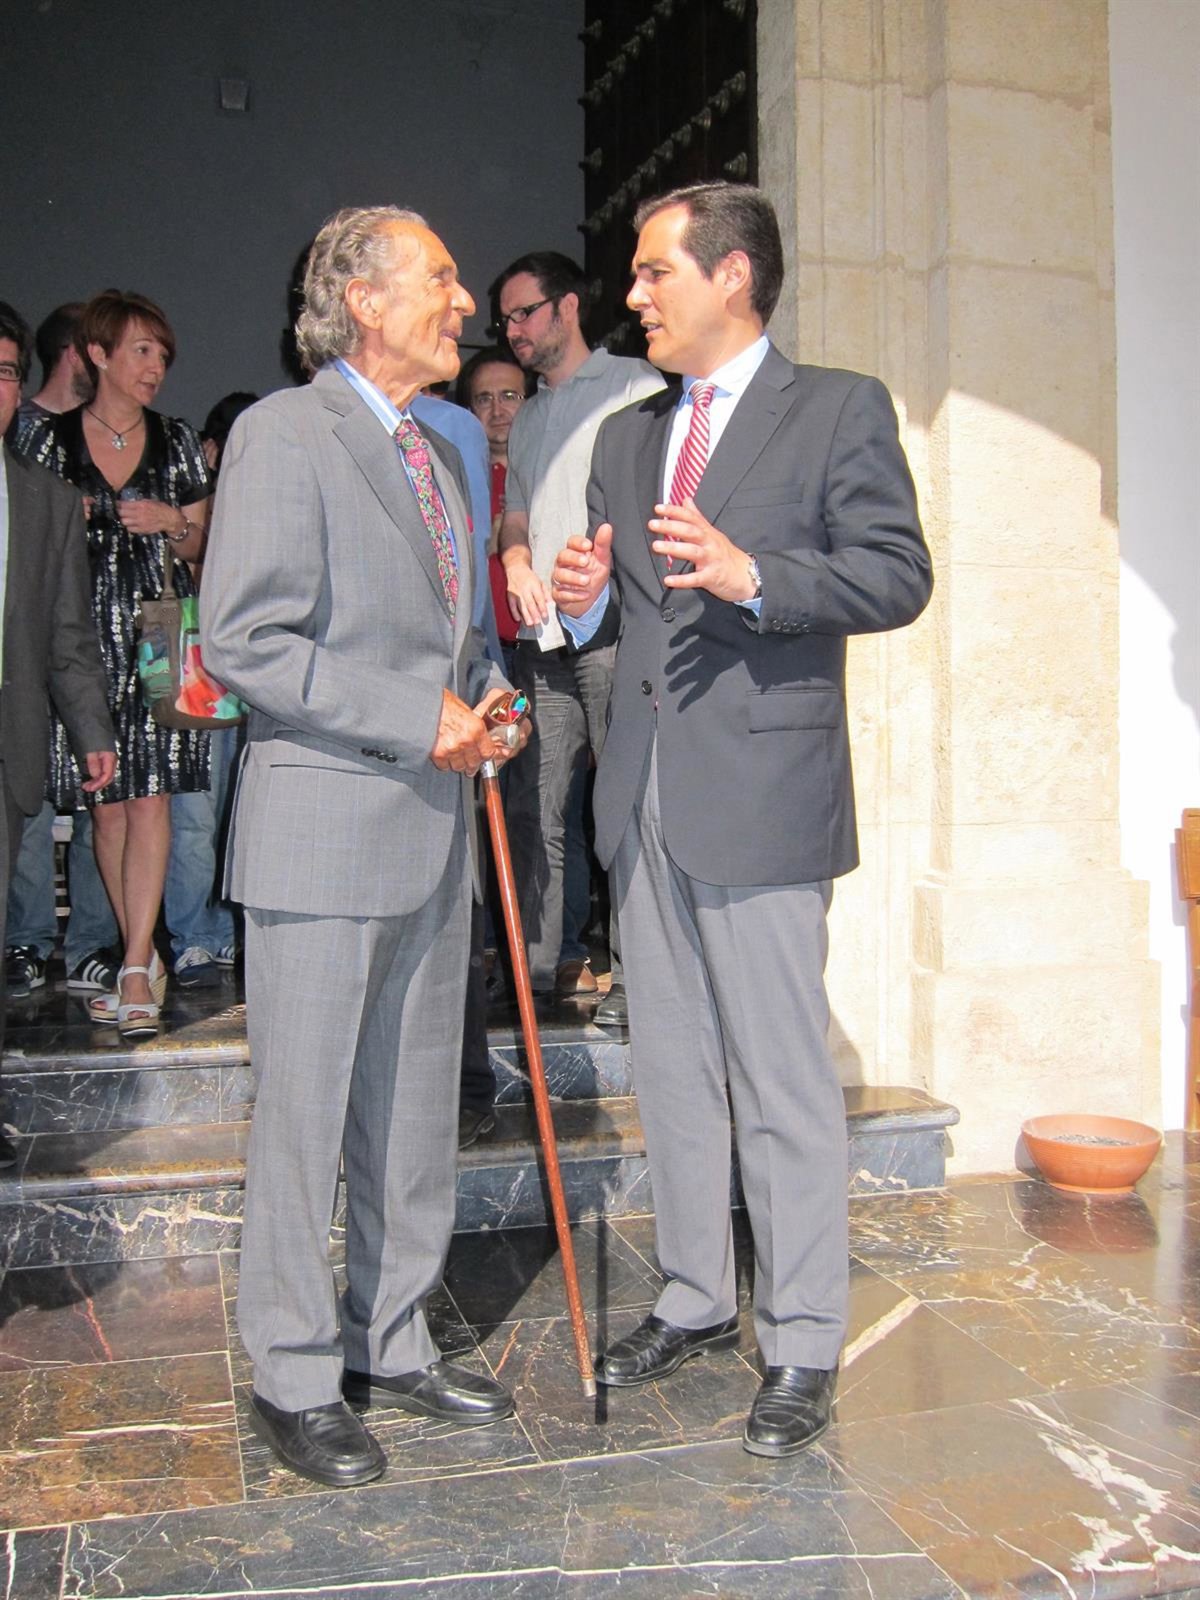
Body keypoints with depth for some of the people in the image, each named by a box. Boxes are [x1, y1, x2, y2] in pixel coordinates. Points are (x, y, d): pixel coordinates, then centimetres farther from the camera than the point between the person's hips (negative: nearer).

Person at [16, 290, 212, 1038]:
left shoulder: (177, 441, 11)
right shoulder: (49, 437, 8)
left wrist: (171, 523, -5)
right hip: (82, 632, 1)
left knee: (149, 796, -10)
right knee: (106, 802, 3)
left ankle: (135, 972, -10)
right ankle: (143, 958, 16)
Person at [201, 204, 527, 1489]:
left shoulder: (433, 455, 19)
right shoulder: (283, 434, -8)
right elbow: (242, 640, -16)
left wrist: (482, 698, 6)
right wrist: (417, 719, -17)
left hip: (432, 831, 8)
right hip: (324, 830, -8)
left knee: (417, 1113, 15)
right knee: (305, 1116, 3)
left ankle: (393, 1346, 30)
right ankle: (294, 1380, 19)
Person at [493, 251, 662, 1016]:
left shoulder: (633, 386, 3)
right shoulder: (527, 420, 25)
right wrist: (517, 560, 5)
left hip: (615, 626, -7)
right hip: (543, 636, 7)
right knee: (533, 804, 4)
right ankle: (539, 963, 12)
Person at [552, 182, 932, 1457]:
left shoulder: (840, 410, -1)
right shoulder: (627, 436, 18)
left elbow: (898, 574, -10)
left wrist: (751, 574, -24)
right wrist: (582, 593, -2)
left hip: (761, 792, -7)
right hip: (643, 798, 7)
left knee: (781, 1079, 0)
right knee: (669, 1064, 15)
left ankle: (801, 1347, 15)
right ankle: (694, 1298, 31)